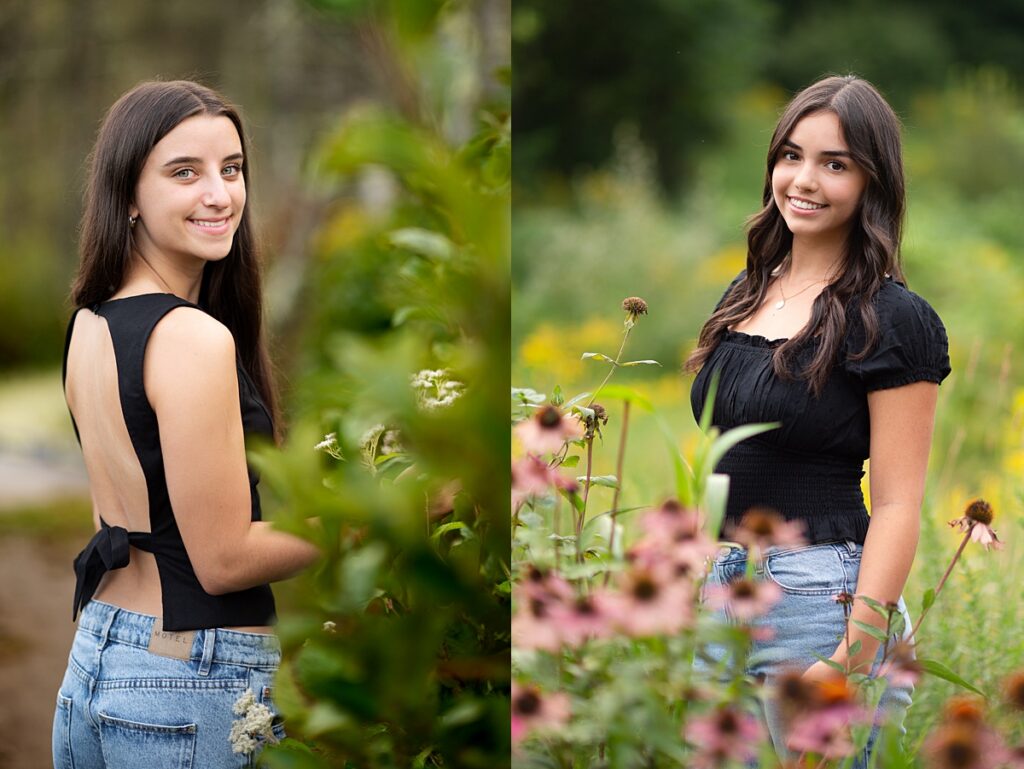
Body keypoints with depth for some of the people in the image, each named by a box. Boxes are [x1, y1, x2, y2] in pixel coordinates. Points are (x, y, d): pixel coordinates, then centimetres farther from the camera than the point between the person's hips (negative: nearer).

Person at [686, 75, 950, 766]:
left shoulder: (892, 320, -9)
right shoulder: (748, 293, 12)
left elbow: (897, 505, -13)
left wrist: (854, 656, -19)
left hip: (819, 592, -7)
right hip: (722, 579, 7)